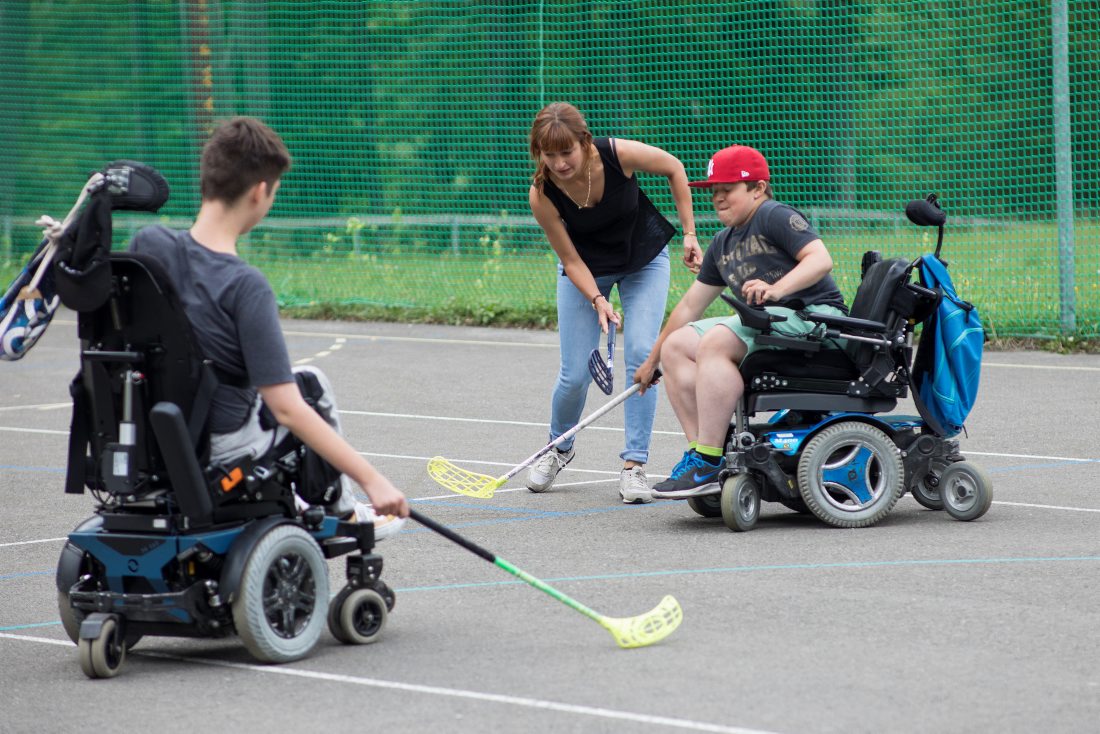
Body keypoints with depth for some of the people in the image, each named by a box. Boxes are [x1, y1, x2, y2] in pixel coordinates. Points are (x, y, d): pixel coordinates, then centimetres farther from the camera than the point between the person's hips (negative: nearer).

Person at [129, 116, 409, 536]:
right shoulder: (246, 288, -27)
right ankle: (341, 512, 37)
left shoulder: (147, 244, -11)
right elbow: (286, 409, -28)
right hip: (226, 449, -6)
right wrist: (372, 480, -25)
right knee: (311, 381, 22)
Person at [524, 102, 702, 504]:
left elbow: (674, 168, -10)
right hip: (586, 270, 0)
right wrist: (598, 300, -34)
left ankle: (634, 465, -8)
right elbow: (570, 260, -19)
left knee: (642, 354, -15)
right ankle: (559, 448, 26)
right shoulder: (541, 194, -29)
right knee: (576, 373, -4)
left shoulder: (620, 154, -31)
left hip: (644, 262, 0)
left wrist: (689, 233, -9)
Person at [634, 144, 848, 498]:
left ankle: (709, 462, -34)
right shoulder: (723, 244, 21)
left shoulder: (775, 216, -5)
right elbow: (691, 304, 27)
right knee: (676, 347, 0)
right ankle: (700, 449, -14)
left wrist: (776, 289, -35)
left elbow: (820, 259, -19)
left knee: (715, 342, -29)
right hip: (768, 323, 10)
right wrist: (652, 361, 30)